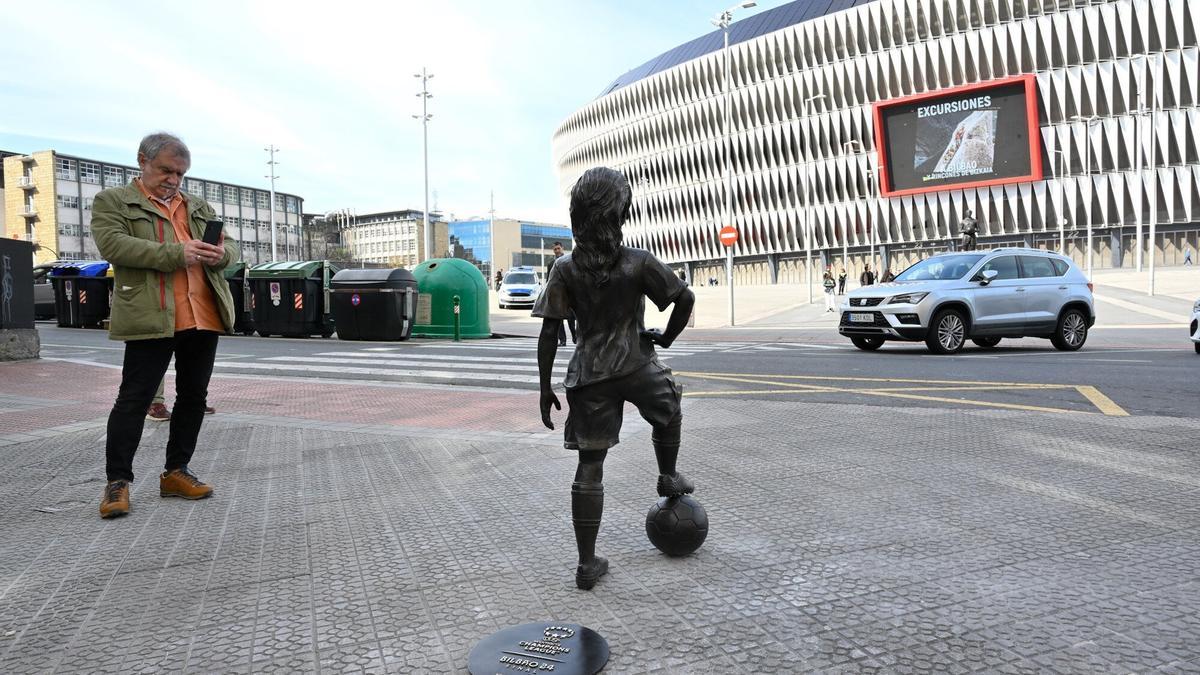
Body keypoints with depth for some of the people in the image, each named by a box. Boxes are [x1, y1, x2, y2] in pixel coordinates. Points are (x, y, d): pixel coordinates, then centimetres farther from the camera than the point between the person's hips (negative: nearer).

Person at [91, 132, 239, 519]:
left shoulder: (200, 208, 23)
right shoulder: (113, 201, 7)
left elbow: (230, 247, 19)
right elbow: (113, 245, -9)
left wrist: (220, 253, -6)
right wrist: (176, 254, -18)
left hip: (204, 317, 6)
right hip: (151, 318, -5)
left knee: (193, 396, 9)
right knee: (134, 398, -3)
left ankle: (176, 472, 21)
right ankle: (117, 481, 6)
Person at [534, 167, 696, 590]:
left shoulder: (566, 269, -5)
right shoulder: (638, 263, -8)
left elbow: (549, 333, -6)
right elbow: (685, 298, -4)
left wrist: (545, 388, 1)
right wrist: (666, 338, 13)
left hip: (589, 375, 2)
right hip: (636, 366, -1)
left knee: (590, 465, 6)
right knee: (669, 411, 33)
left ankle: (587, 564, 11)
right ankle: (669, 478, 47)